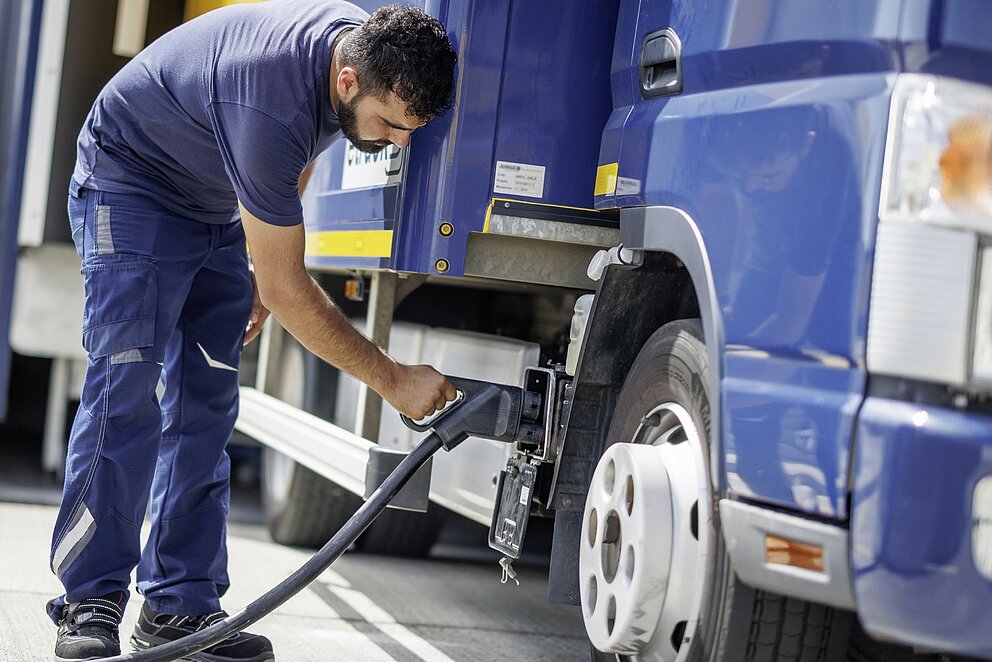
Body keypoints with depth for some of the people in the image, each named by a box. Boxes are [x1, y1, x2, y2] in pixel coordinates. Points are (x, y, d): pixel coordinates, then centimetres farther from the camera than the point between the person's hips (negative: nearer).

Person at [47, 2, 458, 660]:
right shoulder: (271, 103, -39)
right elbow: (288, 289, -31)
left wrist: (266, 265, 11)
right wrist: (394, 382, -27)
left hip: (219, 214, 8)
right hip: (131, 184, -8)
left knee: (207, 403, -1)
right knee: (126, 388, -17)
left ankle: (181, 606, 0)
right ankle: (91, 604, -12)